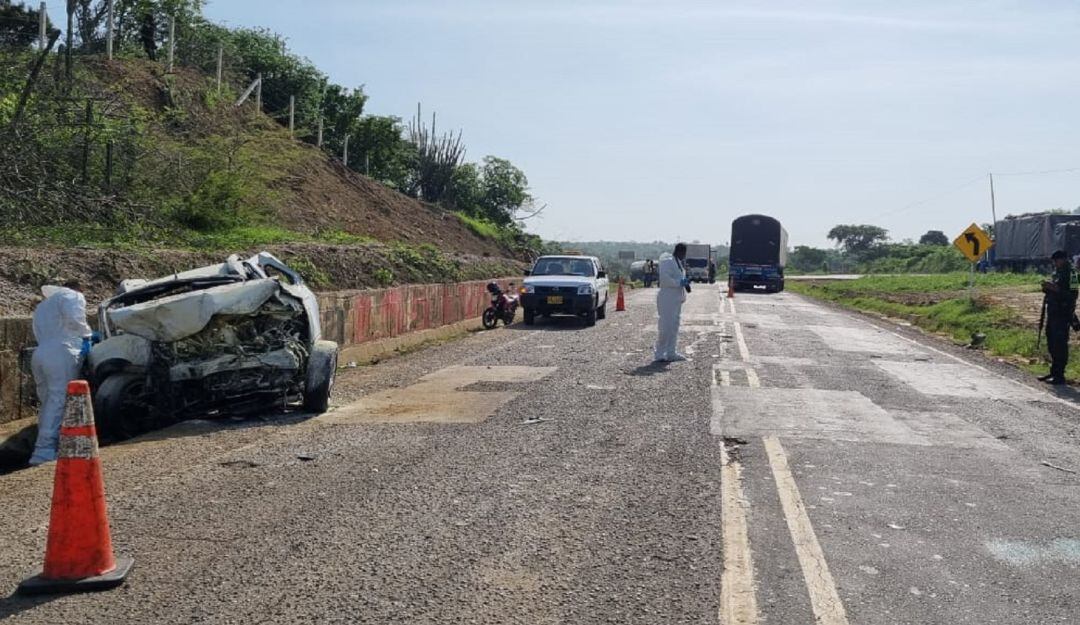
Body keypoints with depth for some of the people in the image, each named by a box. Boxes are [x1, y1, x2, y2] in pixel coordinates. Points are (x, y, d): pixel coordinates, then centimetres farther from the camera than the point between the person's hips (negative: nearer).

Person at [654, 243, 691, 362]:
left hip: (677, 299, 10)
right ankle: (659, 354, -3)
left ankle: (671, 353, 20)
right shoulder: (668, 261, -13)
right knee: (666, 327, -9)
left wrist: (685, 283, 8)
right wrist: (680, 282, -21)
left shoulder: (678, 262, 18)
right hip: (668, 299, -10)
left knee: (674, 327, 13)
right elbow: (664, 279, -23)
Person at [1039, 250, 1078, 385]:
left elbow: (1072, 295, -19)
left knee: (1060, 344, -7)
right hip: (1053, 312, 9)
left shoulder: (1070, 274, -11)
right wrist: (1048, 288, 4)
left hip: (1063, 314, -9)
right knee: (1052, 343, 14)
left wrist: (1056, 289, -25)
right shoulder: (1057, 272, 16)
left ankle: (1059, 375, -4)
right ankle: (1054, 371, 24)